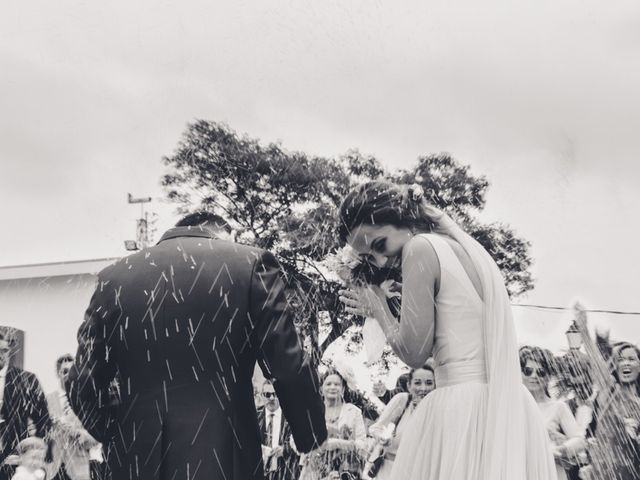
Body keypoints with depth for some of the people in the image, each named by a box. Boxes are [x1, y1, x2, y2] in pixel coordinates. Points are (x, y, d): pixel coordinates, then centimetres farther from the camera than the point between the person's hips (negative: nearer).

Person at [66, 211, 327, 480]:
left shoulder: (115, 277, 5)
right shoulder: (251, 264, -3)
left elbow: (81, 385, 5)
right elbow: (290, 370, -6)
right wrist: (312, 439, 8)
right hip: (224, 458, -2)